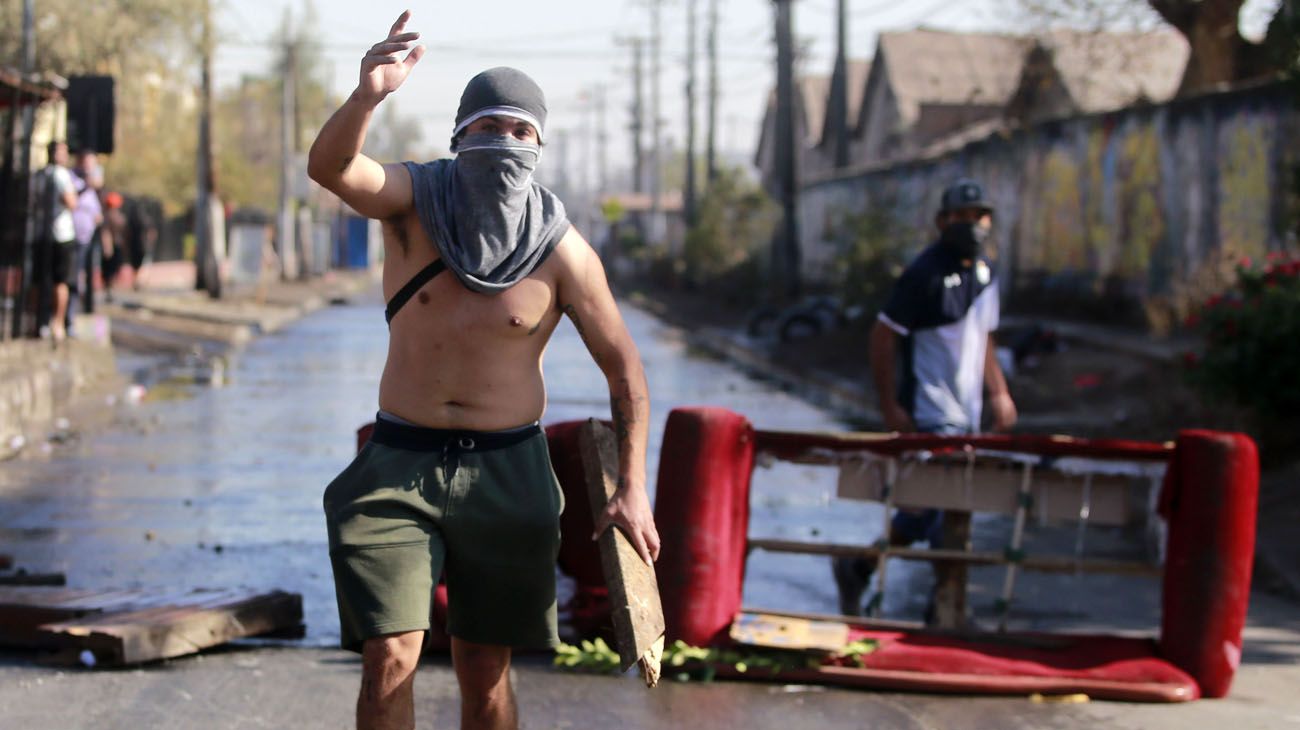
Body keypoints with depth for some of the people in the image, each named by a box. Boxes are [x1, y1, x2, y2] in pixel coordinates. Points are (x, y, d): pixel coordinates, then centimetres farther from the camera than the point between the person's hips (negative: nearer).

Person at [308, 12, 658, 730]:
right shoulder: (413, 200, -4)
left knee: (485, 671, 8)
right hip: (400, 463, 0)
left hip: (506, 472, 0)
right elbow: (329, 166, -25)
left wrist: (632, 487, -1)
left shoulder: (561, 252, -5)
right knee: (389, 660, -10)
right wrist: (367, 95, -46)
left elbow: (622, 364, 3)